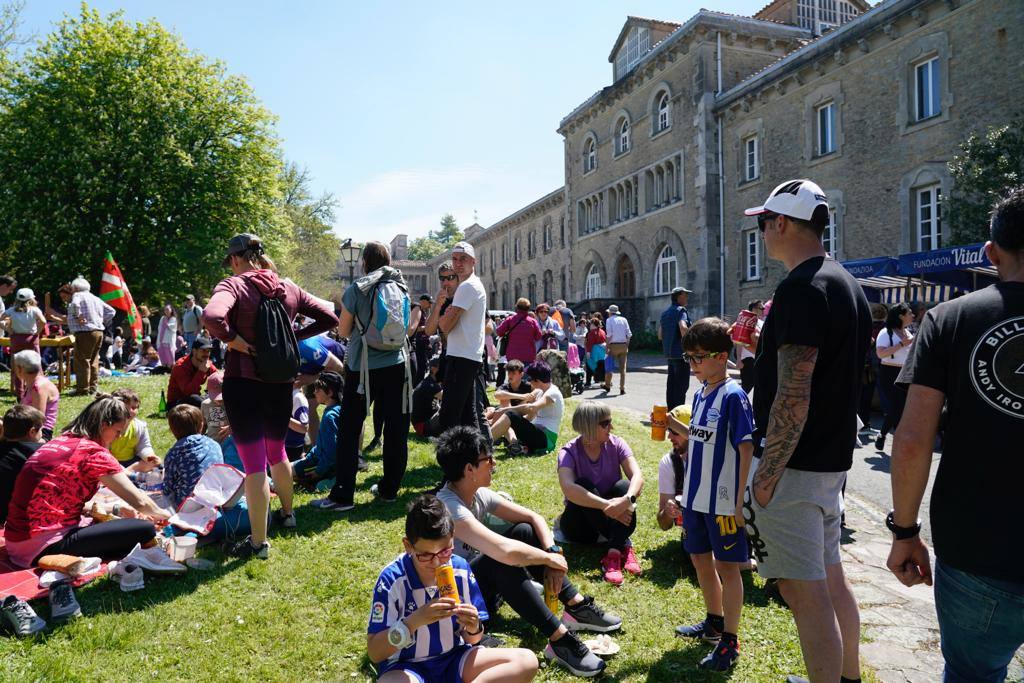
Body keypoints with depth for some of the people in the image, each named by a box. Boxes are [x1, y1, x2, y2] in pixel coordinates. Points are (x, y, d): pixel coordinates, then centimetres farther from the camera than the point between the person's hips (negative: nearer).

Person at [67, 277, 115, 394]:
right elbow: (110, 311, 21)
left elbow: (75, 304, -27)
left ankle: (83, 388, -4)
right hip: (99, 332, 8)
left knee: (82, 360, -4)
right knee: (93, 361, 13)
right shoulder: (95, 298, 20)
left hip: (85, 333, -8)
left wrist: (77, 317, -14)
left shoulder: (78, 295, -3)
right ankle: (93, 388, 16)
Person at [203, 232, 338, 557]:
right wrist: (294, 336, 7)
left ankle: (259, 542, 10)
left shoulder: (233, 285, -11)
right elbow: (329, 317, 7)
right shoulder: (289, 288, 5)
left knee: (254, 463, 1)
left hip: (244, 382, -5)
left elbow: (211, 317, -31)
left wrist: (232, 339, -15)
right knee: (277, 451, 25)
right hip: (281, 383, 5)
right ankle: (287, 513, 41)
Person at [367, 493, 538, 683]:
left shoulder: (461, 569, -7)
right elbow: (374, 653, -16)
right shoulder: (392, 579, -17)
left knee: (527, 661, -16)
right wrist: (414, 621, -29)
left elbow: (471, 638, 4)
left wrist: (474, 628, -20)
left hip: (453, 658, 5)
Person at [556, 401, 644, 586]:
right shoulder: (569, 452, -15)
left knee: (623, 486, -25)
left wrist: (627, 499, -41)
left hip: (616, 517, 2)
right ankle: (624, 547, -28)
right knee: (584, 485, -30)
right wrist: (607, 506, -43)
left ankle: (614, 553, -35)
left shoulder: (616, 444, -6)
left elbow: (637, 477, -20)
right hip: (580, 522, -2)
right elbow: (568, 489, -34)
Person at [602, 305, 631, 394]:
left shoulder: (609, 320, 0)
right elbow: (629, 334, 4)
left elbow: (609, 334, -10)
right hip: (623, 345, 3)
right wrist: (627, 346, 8)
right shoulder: (624, 319, 10)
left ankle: (607, 385, 20)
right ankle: (622, 388, 0)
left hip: (614, 345, -3)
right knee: (622, 367, 3)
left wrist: (607, 347, -7)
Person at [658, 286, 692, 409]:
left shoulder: (665, 312, 15)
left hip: (669, 353, 8)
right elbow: (683, 328, -30)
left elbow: (660, 335, 19)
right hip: (680, 353, -8)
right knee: (681, 385, -4)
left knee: (671, 384, 13)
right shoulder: (681, 310, -11)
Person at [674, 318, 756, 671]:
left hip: (724, 500, -8)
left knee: (727, 566, 5)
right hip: (697, 495, 8)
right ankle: (714, 622, 39)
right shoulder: (700, 394, 8)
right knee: (700, 559, 19)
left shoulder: (733, 395, -16)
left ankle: (729, 641, 20)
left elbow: (746, 449, -17)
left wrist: (740, 501, -18)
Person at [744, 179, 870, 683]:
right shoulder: (849, 286, 13)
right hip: (833, 459, 10)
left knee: (804, 591, -2)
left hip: (795, 465, -10)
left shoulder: (800, 288, -18)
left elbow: (792, 398, -23)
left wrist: (765, 479, -19)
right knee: (830, 578, 21)